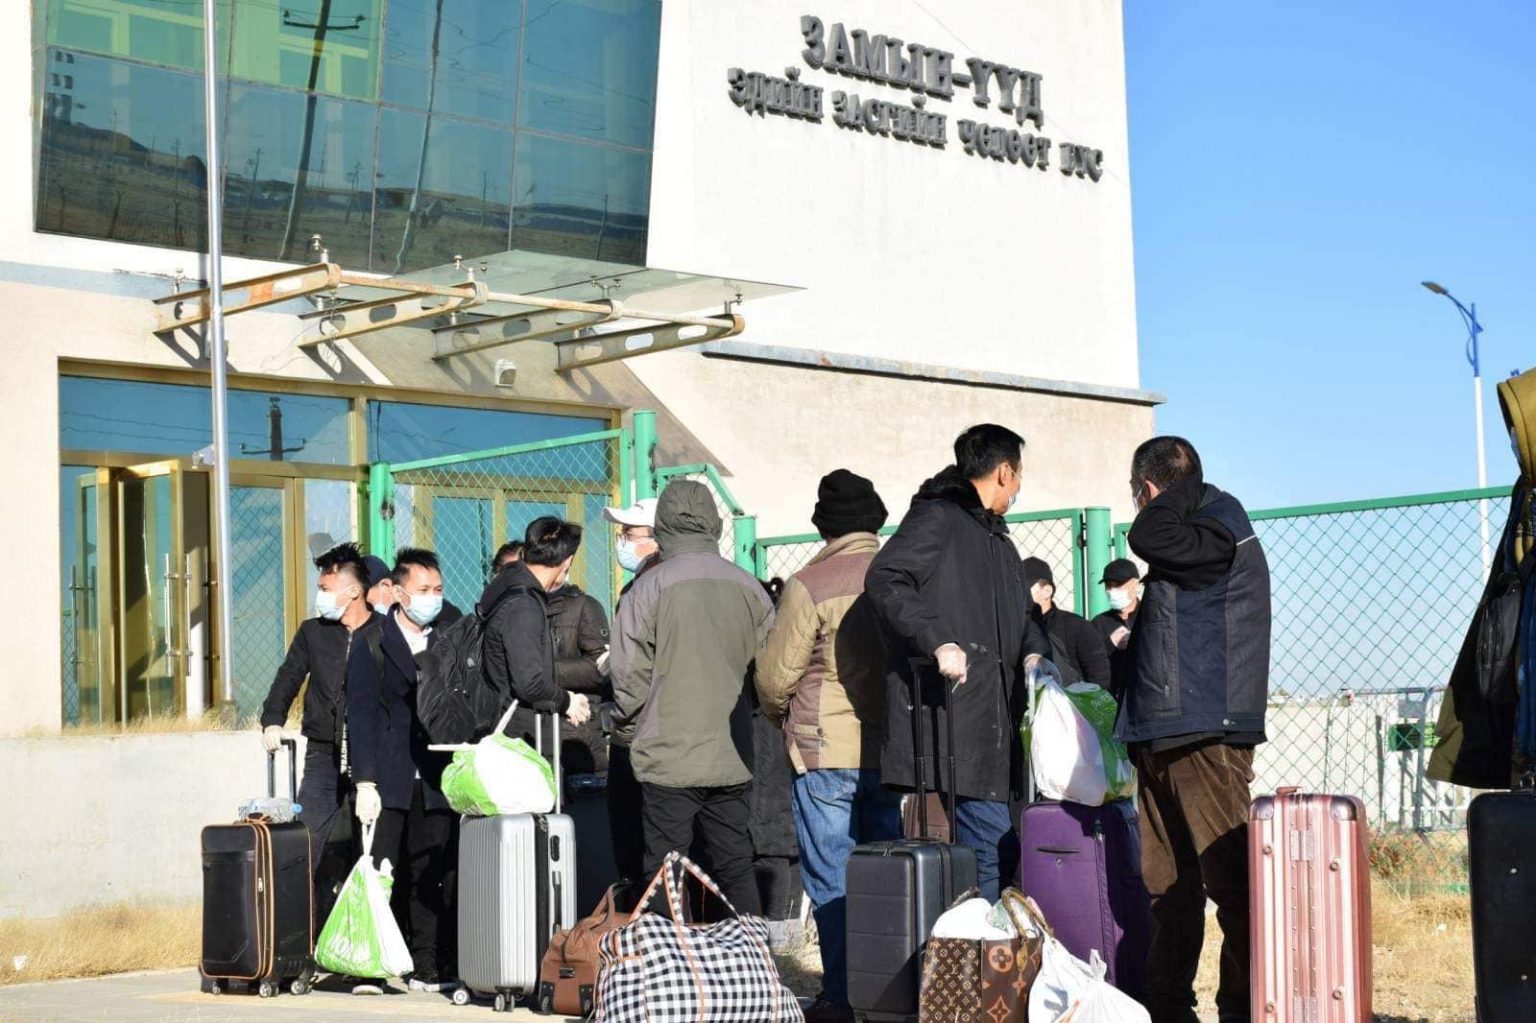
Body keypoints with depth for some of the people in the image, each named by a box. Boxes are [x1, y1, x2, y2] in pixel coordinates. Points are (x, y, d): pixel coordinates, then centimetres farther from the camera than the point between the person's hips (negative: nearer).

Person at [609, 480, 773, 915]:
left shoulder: (648, 588, -8)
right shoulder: (749, 589, 2)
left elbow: (630, 676, -6)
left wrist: (624, 718, 13)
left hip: (668, 757, -3)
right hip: (733, 760, 4)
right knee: (737, 870, 10)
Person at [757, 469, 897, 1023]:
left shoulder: (809, 586, -12)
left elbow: (774, 676, -6)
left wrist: (780, 718, 14)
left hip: (828, 754, -4)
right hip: (892, 751, 4)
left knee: (832, 882, 4)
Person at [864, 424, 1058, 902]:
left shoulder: (998, 539, 25)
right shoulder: (937, 517, -5)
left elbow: (1021, 615, 30)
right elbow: (884, 580, -17)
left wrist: (1033, 653, 7)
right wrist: (938, 643, -26)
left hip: (993, 719, 10)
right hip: (951, 717, -10)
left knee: (997, 847, 9)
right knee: (992, 843, -14)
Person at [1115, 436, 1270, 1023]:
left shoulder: (1220, 529, -6)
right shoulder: (1191, 539, 22)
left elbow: (1148, 539, -23)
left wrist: (1184, 489, -7)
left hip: (1207, 737, -10)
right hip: (1162, 738, 10)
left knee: (1229, 880, -9)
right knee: (1167, 883, 10)